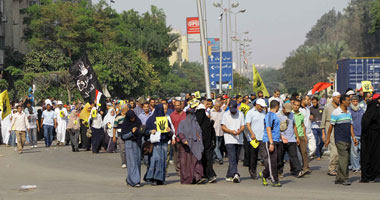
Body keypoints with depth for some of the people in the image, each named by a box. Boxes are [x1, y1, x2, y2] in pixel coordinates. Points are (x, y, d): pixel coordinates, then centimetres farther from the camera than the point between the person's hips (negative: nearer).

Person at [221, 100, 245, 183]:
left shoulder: (241, 114, 10)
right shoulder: (225, 114, 4)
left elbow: (243, 126, 8)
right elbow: (223, 127, 0)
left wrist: (239, 131, -15)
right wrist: (232, 131, -15)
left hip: (239, 140, 4)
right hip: (229, 140, -4)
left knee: (235, 159, 7)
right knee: (232, 158, -16)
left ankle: (229, 176, 18)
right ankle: (235, 175, -28)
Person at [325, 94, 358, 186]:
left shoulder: (349, 113, 13)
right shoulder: (336, 112, -8)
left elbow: (351, 126, 16)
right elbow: (331, 126, -5)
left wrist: (353, 137, 8)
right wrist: (328, 138, -4)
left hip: (348, 140, 7)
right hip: (340, 140, -7)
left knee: (343, 160, 9)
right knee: (344, 159, -10)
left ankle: (338, 178, 16)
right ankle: (344, 179, -7)